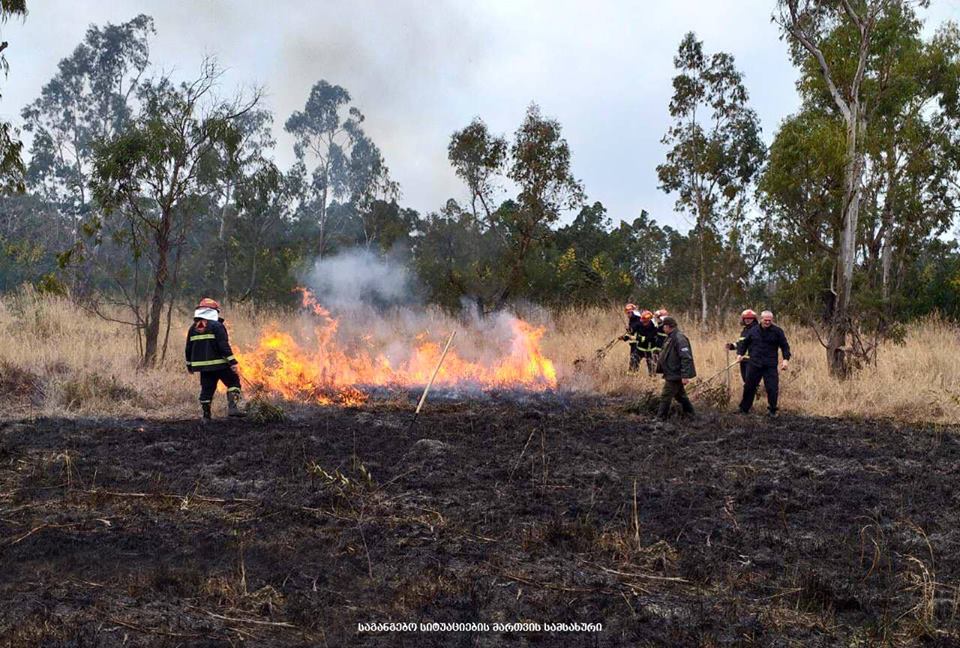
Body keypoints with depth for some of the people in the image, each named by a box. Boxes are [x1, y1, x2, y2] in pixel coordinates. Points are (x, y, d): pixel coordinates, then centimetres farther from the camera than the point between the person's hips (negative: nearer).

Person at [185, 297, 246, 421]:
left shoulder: (193, 328, 12)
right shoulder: (217, 326, -8)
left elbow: (189, 348, 16)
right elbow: (224, 346, -16)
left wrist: (189, 365, 27)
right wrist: (233, 362, -18)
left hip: (203, 366, 6)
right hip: (219, 364, -6)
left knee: (207, 389, 12)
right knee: (233, 382, 4)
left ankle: (206, 416, 14)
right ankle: (232, 407, -13)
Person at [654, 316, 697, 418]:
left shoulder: (679, 339, -22)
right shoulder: (671, 337, 10)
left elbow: (686, 358, -26)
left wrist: (685, 376, -28)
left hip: (675, 375, -10)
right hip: (673, 374, 10)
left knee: (665, 396, -5)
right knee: (680, 394, 22)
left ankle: (660, 418, 2)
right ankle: (689, 412, 36)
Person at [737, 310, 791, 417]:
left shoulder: (777, 331, 0)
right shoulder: (753, 331, 6)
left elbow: (785, 346, 3)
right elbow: (744, 343, 16)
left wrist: (786, 359, -7)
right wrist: (740, 354, 4)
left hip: (770, 366, -2)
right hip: (754, 364, 2)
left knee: (772, 388, -6)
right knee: (749, 387, 10)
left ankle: (772, 410, 10)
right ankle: (744, 409, 23)